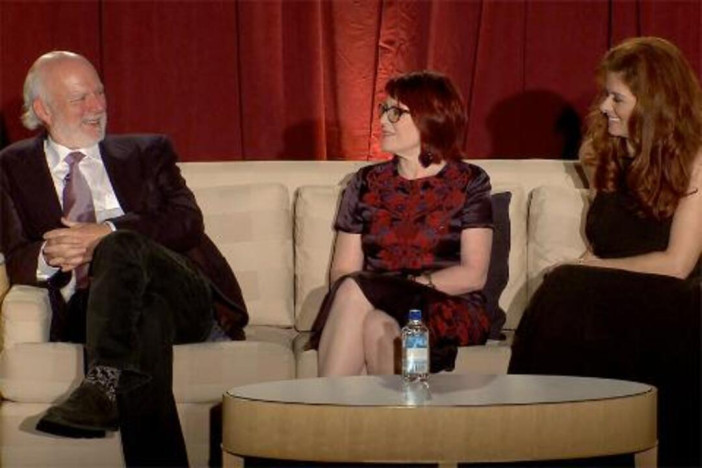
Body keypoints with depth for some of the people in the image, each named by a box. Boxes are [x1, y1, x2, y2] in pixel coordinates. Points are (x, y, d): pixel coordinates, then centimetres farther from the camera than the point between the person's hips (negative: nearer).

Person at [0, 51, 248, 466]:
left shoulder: (147, 152, 23)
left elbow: (187, 221, 4)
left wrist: (104, 236, -12)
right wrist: (49, 257, -15)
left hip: (185, 299, 1)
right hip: (87, 309, 0)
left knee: (121, 245, -35)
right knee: (147, 313, -38)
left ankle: (103, 384, -53)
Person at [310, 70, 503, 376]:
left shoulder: (468, 183, 7)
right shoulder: (366, 183, 17)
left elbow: (474, 275, -2)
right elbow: (343, 271, 11)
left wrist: (411, 284, -15)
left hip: (448, 311, -3)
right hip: (374, 308, 3)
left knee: (378, 326, -37)